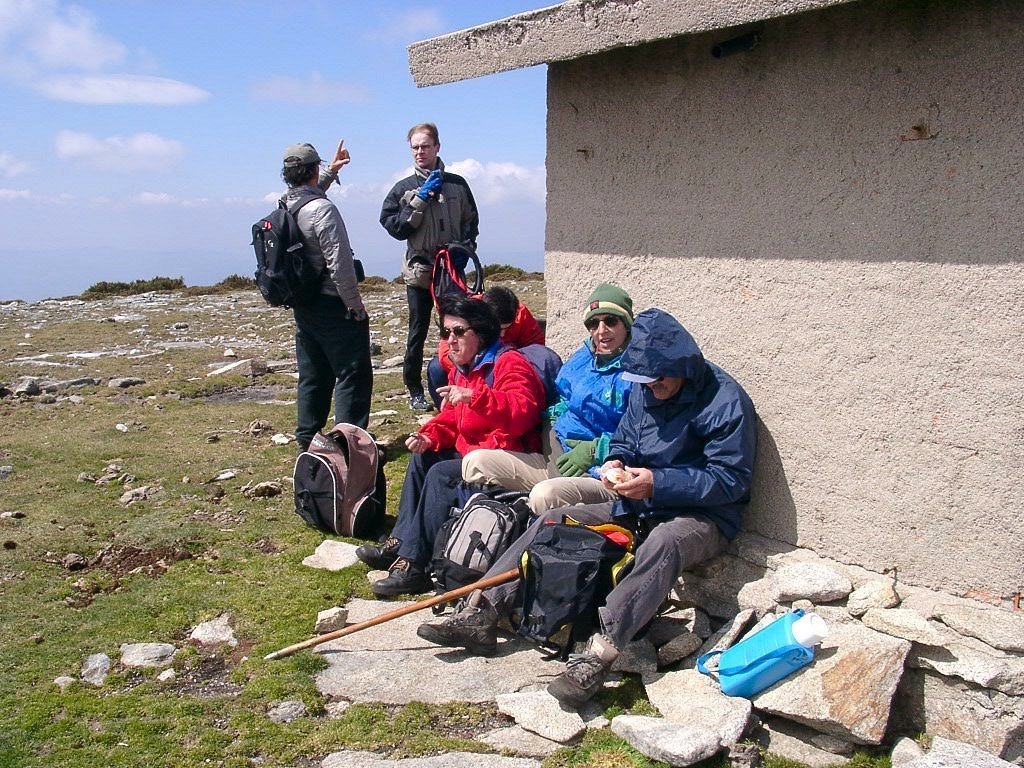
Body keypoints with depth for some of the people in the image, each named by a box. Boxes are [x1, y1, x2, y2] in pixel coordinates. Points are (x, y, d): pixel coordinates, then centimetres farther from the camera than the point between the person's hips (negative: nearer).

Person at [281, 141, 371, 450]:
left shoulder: (285, 205, 5)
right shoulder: (323, 209, -19)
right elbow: (340, 263, -23)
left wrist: (331, 172, 35)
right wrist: (356, 305, -15)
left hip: (302, 305, 9)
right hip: (331, 305, -9)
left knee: (312, 376, 17)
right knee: (354, 375, -3)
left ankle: (307, 440, 23)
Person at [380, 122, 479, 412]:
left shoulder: (457, 184, 8)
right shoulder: (404, 188, 3)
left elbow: (472, 221, 15)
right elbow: (393, 226, -6)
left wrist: (466, 245, -4)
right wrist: (420, 200, -13)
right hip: (419, 270, -2)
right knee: (418, 332, 2)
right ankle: (414, 390, 12)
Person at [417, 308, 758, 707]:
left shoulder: (726, 401, -17)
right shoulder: (644, 391, 5)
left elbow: (732, 478, -20)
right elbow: (623, 441, 17)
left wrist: (658, 483, -27)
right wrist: (616, 462, -8)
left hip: (702, 517, -7)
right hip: (636, 508, 7)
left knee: (664, 542, -42)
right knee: (552, 521, -6)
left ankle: (598, 653, -51)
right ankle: (481, 613, -14)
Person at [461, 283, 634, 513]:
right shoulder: (581, 358, 14)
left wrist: (594, 450, -17)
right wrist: (555, 417, 9)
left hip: (600, 474, -8)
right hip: (556, 458, 8)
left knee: (546, 494, -39)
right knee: (475, 462, -3)